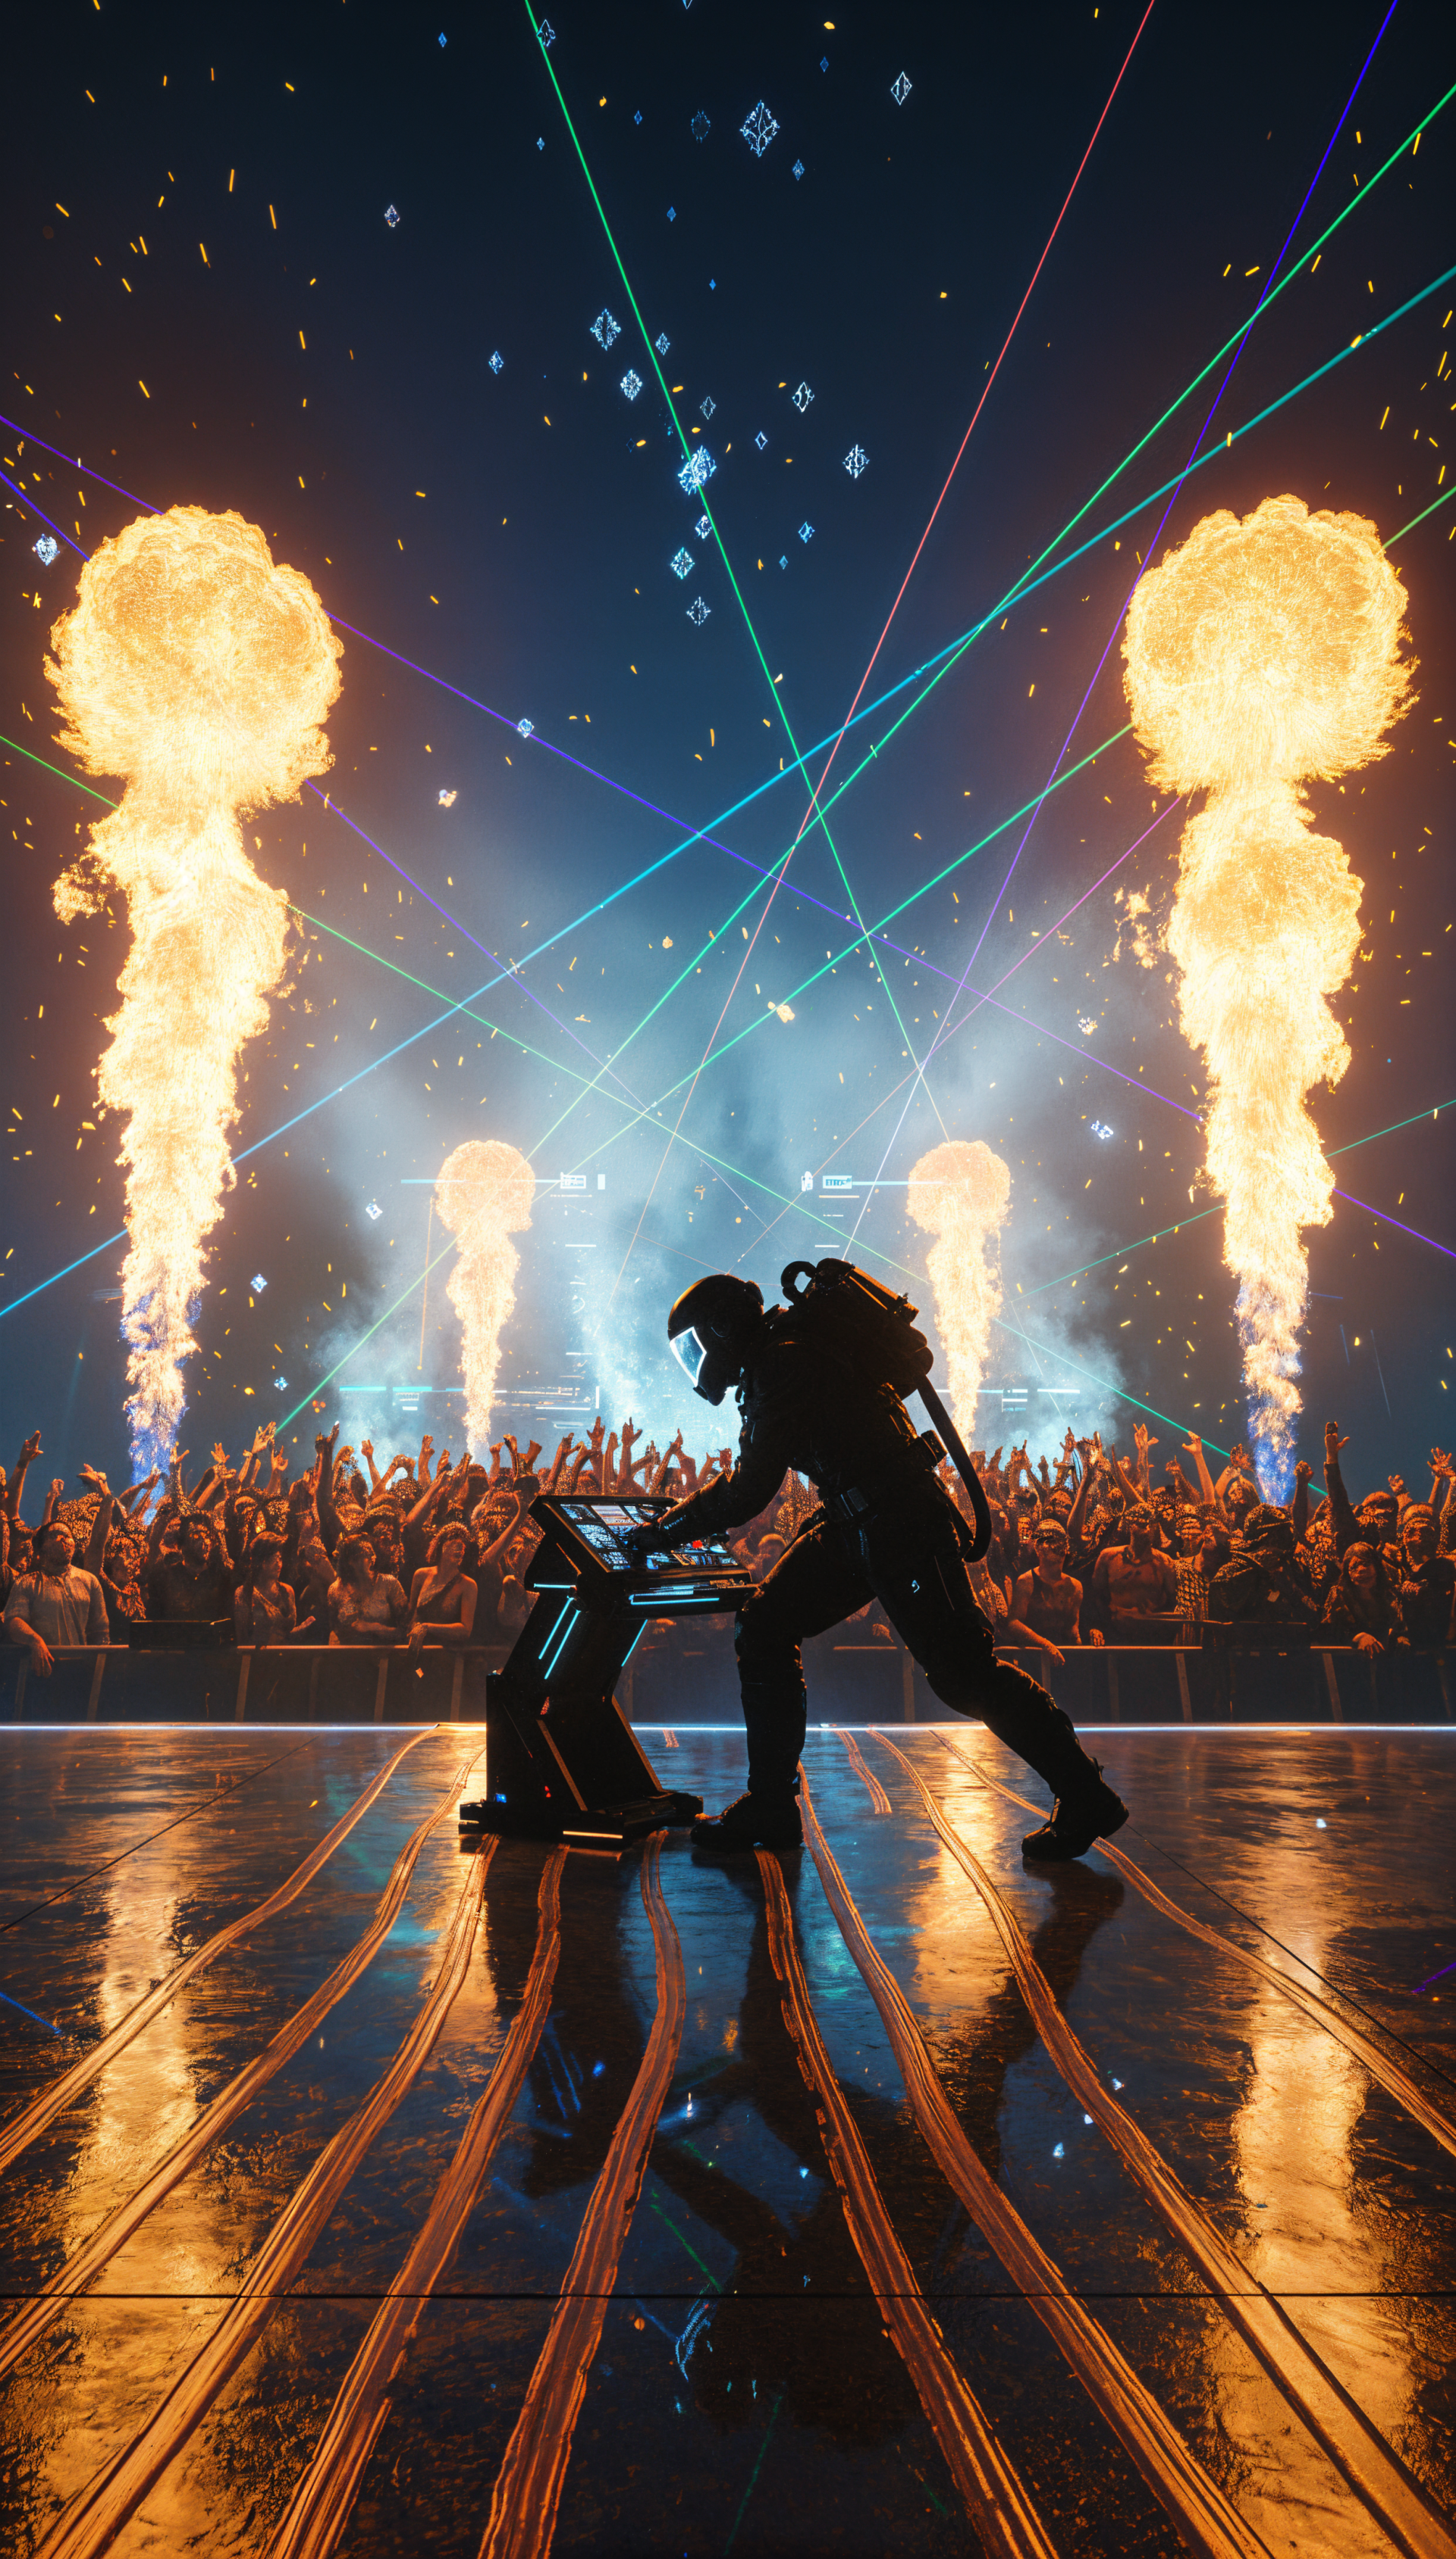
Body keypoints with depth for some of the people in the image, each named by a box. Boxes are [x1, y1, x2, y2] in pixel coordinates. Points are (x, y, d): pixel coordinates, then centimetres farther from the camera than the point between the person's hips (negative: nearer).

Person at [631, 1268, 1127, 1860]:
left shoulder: (784, 1363, -17)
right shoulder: (771, 1361, 14)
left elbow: (751, 1490, -16)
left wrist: (667, 1529, -6)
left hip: (904, 1527, -10)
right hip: (858, 1526, 10)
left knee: (964, 1672, -5)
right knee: (764, 1629, 5)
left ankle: (1087, 1801, 10)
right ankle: (770, 1807, 11)